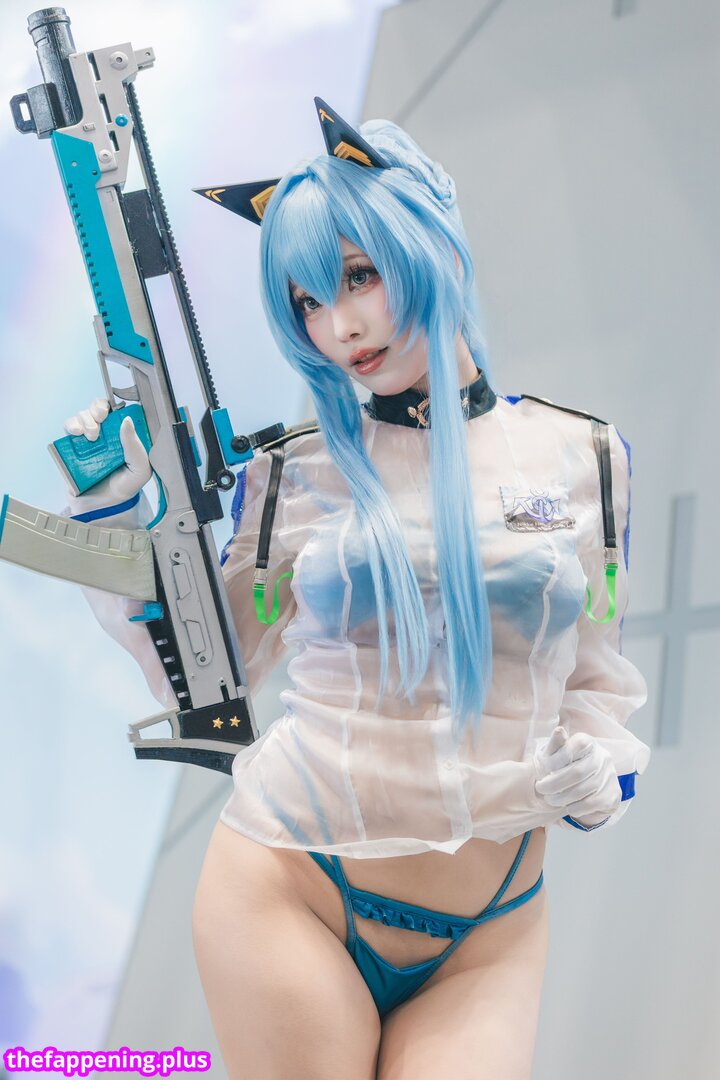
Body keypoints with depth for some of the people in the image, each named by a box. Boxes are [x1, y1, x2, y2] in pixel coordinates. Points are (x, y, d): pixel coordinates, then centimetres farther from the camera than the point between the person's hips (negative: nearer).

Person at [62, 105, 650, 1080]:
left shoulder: (584, 456, 2)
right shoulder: (294, 473, -1)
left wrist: (602, 765, -7)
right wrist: (112, 513, -3)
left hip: (488, 937, 1)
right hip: (286, 892, -1)